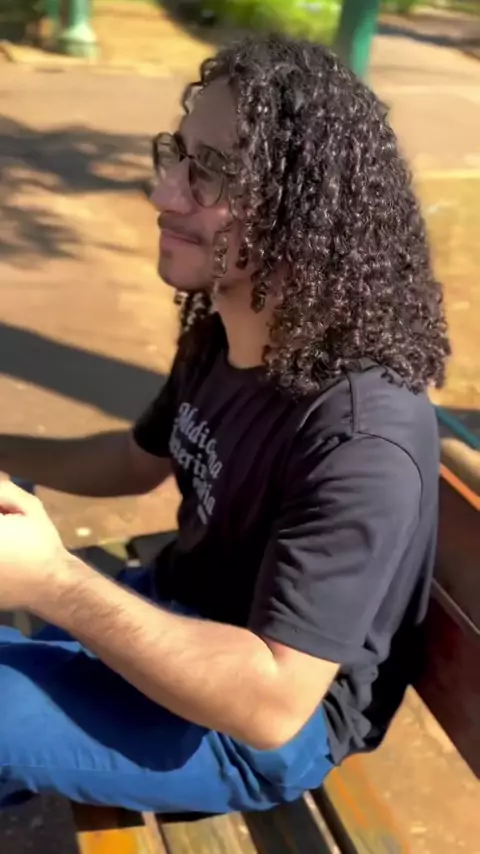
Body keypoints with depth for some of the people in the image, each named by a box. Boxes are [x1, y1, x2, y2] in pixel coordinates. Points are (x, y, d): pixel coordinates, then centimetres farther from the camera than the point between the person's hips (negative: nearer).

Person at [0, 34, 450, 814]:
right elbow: (142, 461, 12)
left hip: (265, 727, -7)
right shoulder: (219, 334, -6)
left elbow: (270, 703, -30)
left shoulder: (360, 437, -33)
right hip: (179, 611, 7)